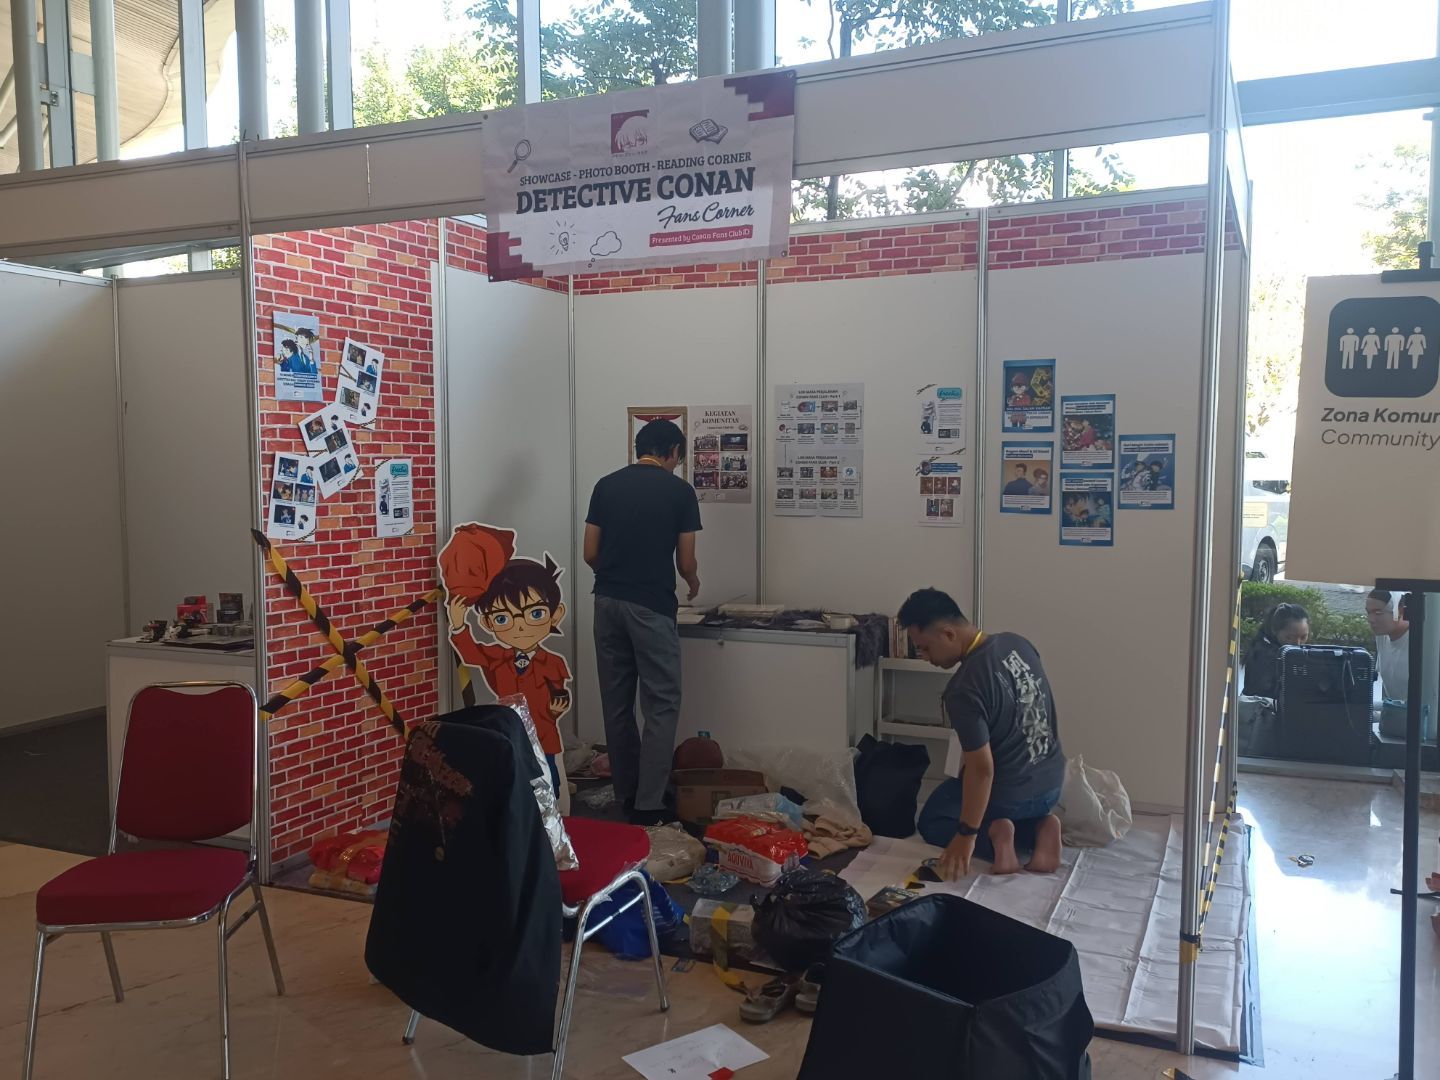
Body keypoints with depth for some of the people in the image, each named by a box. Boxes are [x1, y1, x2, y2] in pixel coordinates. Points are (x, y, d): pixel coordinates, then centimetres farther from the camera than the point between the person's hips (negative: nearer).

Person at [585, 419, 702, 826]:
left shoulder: (606, 485, 7)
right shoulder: (679, 490, -3)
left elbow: (590, 554, 7)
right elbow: (685, 561, -1)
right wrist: (693, 583, 22)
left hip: (607, 601, 5)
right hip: (651, 606, -5)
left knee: (616, 702, 12)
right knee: (661, 704, 2)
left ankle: (626, 793, 22)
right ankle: (647, 804, 0)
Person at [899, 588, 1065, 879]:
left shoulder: (963, 690, -30)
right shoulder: (1016, 643, -6)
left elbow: (982, 768, -27)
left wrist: (967, 834, -18)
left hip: (1010, 794, -7)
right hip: (1052, 781, 7)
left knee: (931, 820, 20)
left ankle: (993, 836, -6)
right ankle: (1039, 827, 5)